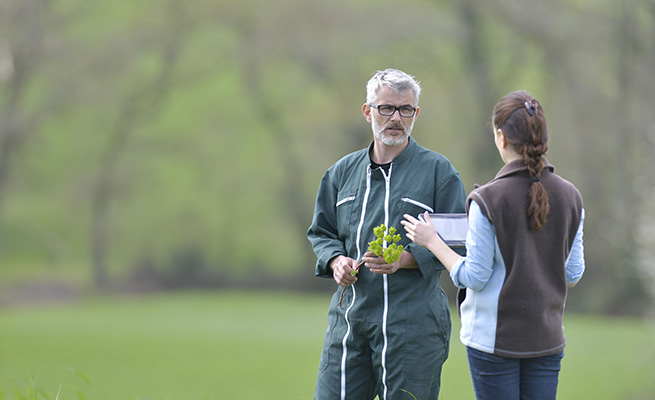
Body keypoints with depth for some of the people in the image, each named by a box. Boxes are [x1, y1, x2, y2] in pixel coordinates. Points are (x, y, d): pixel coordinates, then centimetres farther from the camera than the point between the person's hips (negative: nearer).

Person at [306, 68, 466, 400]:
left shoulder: (438, 170, 2)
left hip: (413, 323, -3)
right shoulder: (343, 172, 15)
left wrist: (404, 259, -17)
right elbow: (321, 232, 21)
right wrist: (336, 261, -1)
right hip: (349, 318, 4)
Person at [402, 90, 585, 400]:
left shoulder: (487, 200, -15)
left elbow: (473, 277, -12)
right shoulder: (569, 196, 0)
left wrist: (432, 241, -1)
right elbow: (573, 273, 5)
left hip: (494, 337, -4)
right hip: (547, 337, 4)